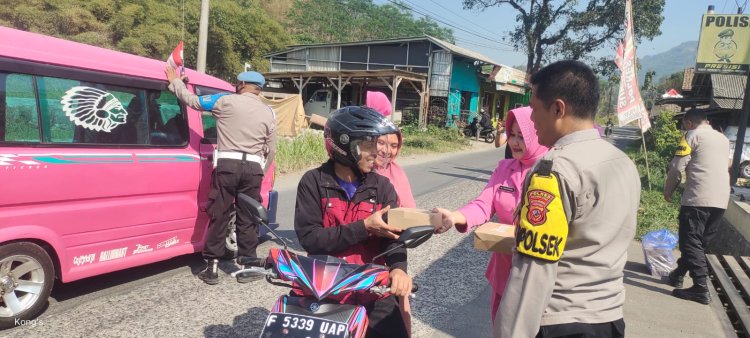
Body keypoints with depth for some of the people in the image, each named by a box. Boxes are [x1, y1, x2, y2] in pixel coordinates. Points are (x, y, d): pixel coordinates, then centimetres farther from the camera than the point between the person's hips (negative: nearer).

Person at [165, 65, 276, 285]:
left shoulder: (226, 101, 3)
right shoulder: (268, 113, 11)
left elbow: (191, 100, 12)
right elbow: (271, 150, 14)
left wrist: (175, 81, 28)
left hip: (227, 164, -2)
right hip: (253, 168, 2)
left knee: (218, 216, 7)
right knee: (247, 218, 10)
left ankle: (212, 268, 12)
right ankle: (247, 267, 15)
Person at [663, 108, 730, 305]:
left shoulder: (692, 135, 0)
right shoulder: (724, 139, 21)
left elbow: (677, 167, -6)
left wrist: (668, 191, 7)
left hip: (698, 198, -7)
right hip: (722, 200, 7)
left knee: (691, 242, -3)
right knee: (701, 241, 16)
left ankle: (701, 289, -8)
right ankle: (678, 275, 27)